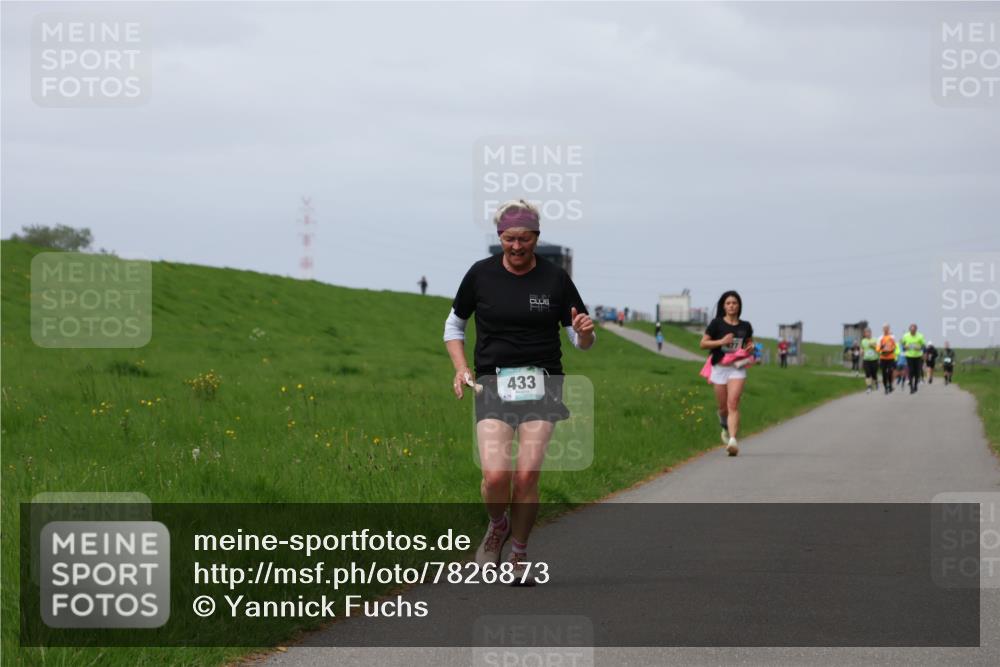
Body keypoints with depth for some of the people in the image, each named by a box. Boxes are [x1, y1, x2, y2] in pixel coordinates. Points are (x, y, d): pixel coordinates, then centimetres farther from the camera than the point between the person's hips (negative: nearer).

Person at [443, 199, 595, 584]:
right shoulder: (481, 275, 3)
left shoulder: (555, 278, 2)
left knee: (527, 474, -11)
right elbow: (454, 326, 17)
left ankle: (519, 555, 11)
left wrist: (584, 332, -15)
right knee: (495, 475, -17)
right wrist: (461, 368, 1)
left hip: (541, 384, 0)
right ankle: (498, 527, 17)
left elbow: (581, 341, 9)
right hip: (493, 383, 0)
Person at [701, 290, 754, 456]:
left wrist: (750, 348, -2)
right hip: (720, 368, 0)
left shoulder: (745, 326, 6)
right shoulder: (717, 324, -1)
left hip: (737, 369, 0)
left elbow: (749, 343, 22)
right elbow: (703, 343, -1)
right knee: (723, 407, 9)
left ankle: (733, 440, -26)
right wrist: (721, 342, -15)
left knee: (733, 404, -17)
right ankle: (725, 427, 43)